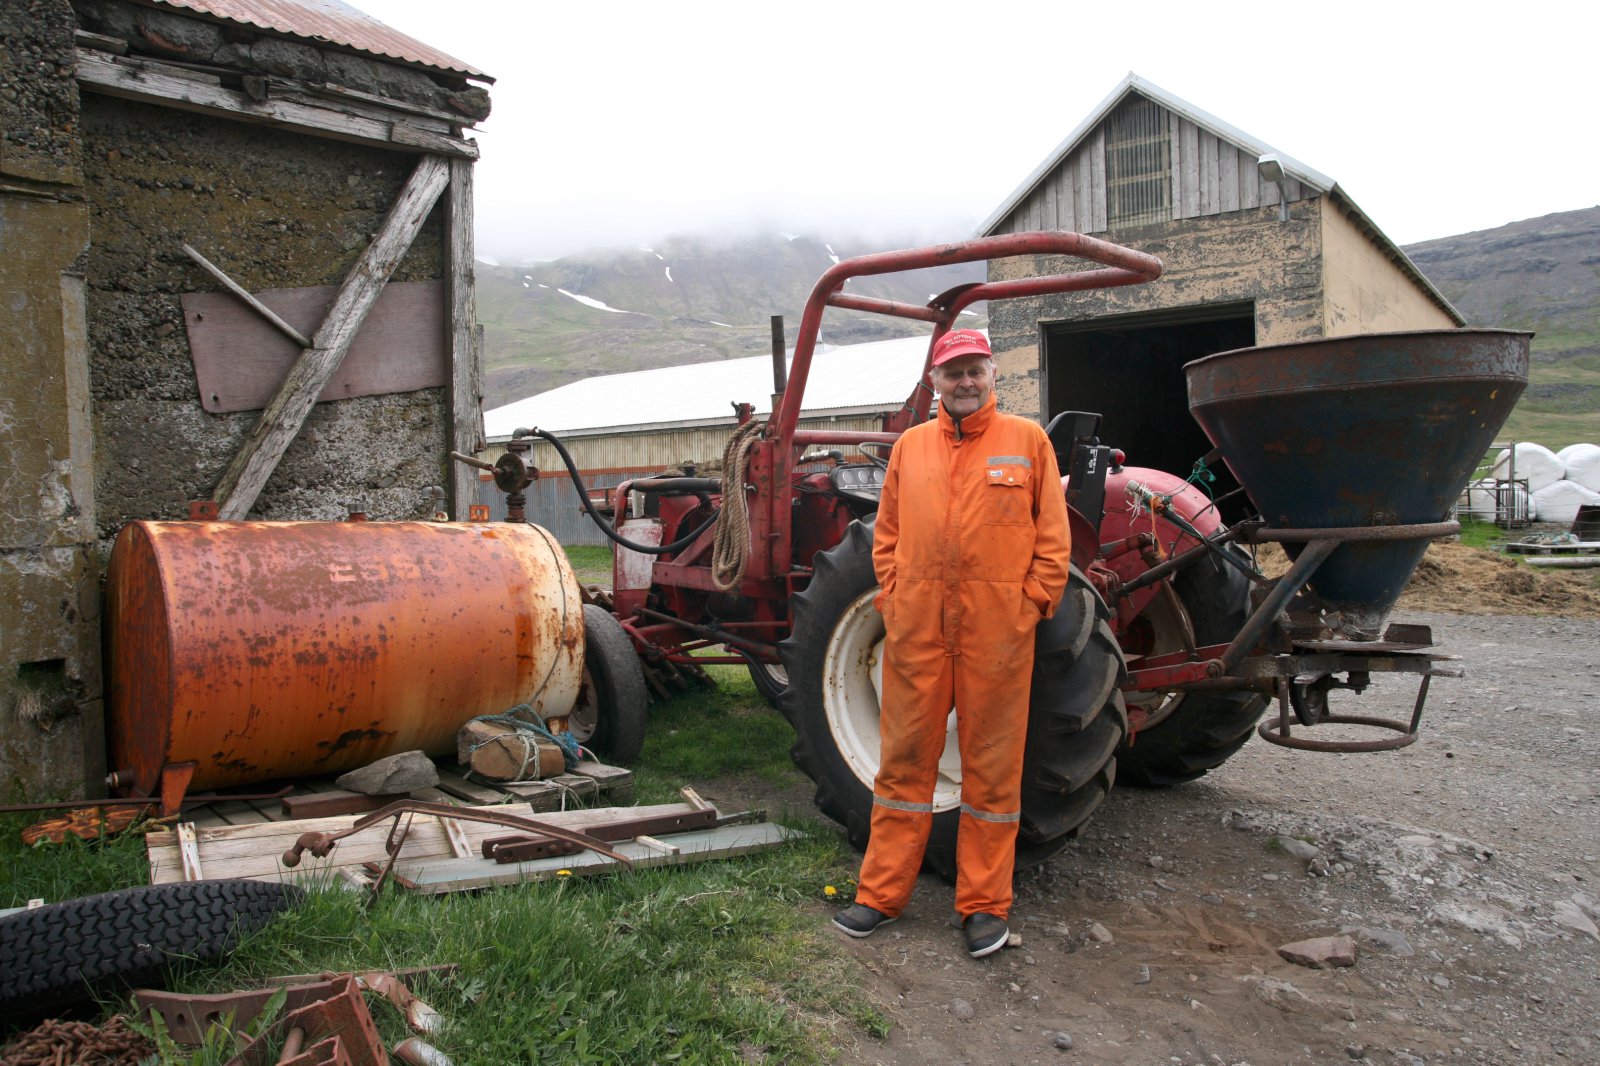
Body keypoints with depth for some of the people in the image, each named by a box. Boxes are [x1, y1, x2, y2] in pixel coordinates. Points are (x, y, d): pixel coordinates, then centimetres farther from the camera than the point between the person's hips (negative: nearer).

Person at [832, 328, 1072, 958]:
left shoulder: (1027, 441, 5)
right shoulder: (910, 446, 11)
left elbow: (1053, 535, 3)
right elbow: (887, 534, 15)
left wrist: (1033, 602, -4)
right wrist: (894, 598, 4)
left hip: (997, 628, -2)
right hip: (916, 625, 2)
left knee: (992, 763, 6)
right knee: (905, 758, 9)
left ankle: (985, 905, 19)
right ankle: (882, 892, 21)